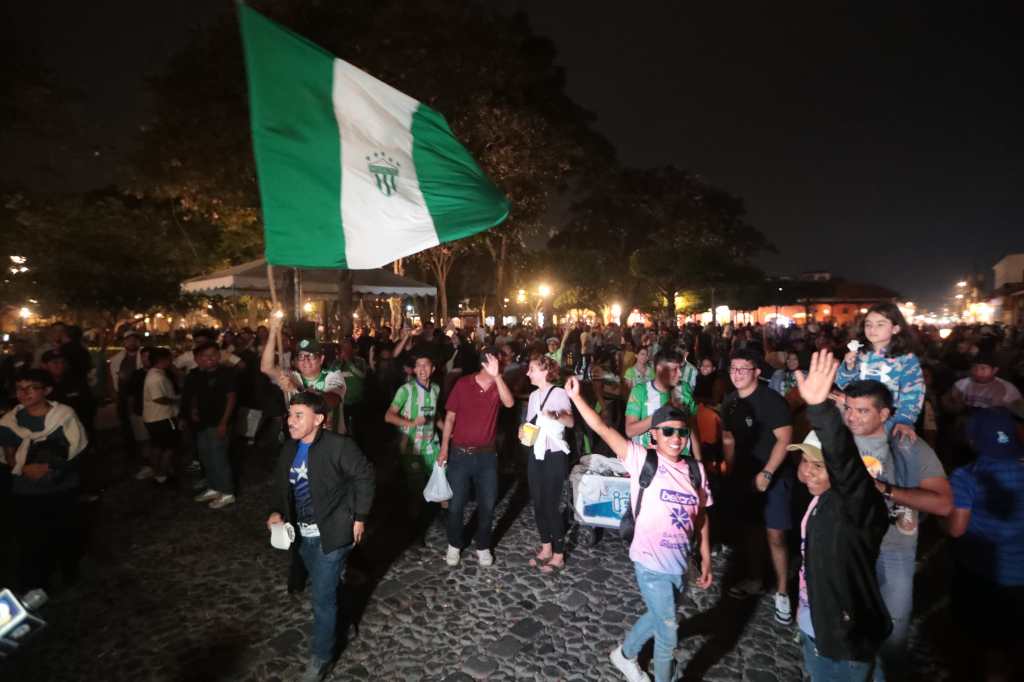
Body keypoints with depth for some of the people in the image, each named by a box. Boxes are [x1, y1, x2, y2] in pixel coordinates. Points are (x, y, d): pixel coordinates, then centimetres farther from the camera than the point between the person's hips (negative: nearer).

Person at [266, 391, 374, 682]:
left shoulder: (339, 446, -22)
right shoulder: (289, 449, 0)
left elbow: (364, 477, -15)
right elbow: (281, 485, 11)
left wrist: (359, 517, -13)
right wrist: (276, 511, -7)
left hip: (331, 533, -7)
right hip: (302, 534, 7)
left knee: (322, 597, 1)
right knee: (326, 590, 25)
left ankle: (321, 657, 22)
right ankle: (338, 622, 52)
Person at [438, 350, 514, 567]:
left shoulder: (498, 386, -3)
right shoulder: (463, 384, -8)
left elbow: (510, 403, -25)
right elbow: (450, 417, -3)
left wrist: (497, 376, -34)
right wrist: (444, 448, -6)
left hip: (487, 455, 2)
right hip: (460, 453, -2)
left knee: (487, 504, 10)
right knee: (456, 504, 8)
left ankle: (483, 547, 31)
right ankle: (454, 545, 31)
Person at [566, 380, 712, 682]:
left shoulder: (696, 470, -3)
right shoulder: (643, 460, -16)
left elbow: (701, 516, 6)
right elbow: (603, 429, -23)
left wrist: (706, 559, 9)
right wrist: (575, 396, -28)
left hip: (679, 563, 5)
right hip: (650, 563, -5)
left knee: (658, 618, 25)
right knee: (668, 632, 6)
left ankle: (625, 654, 53)